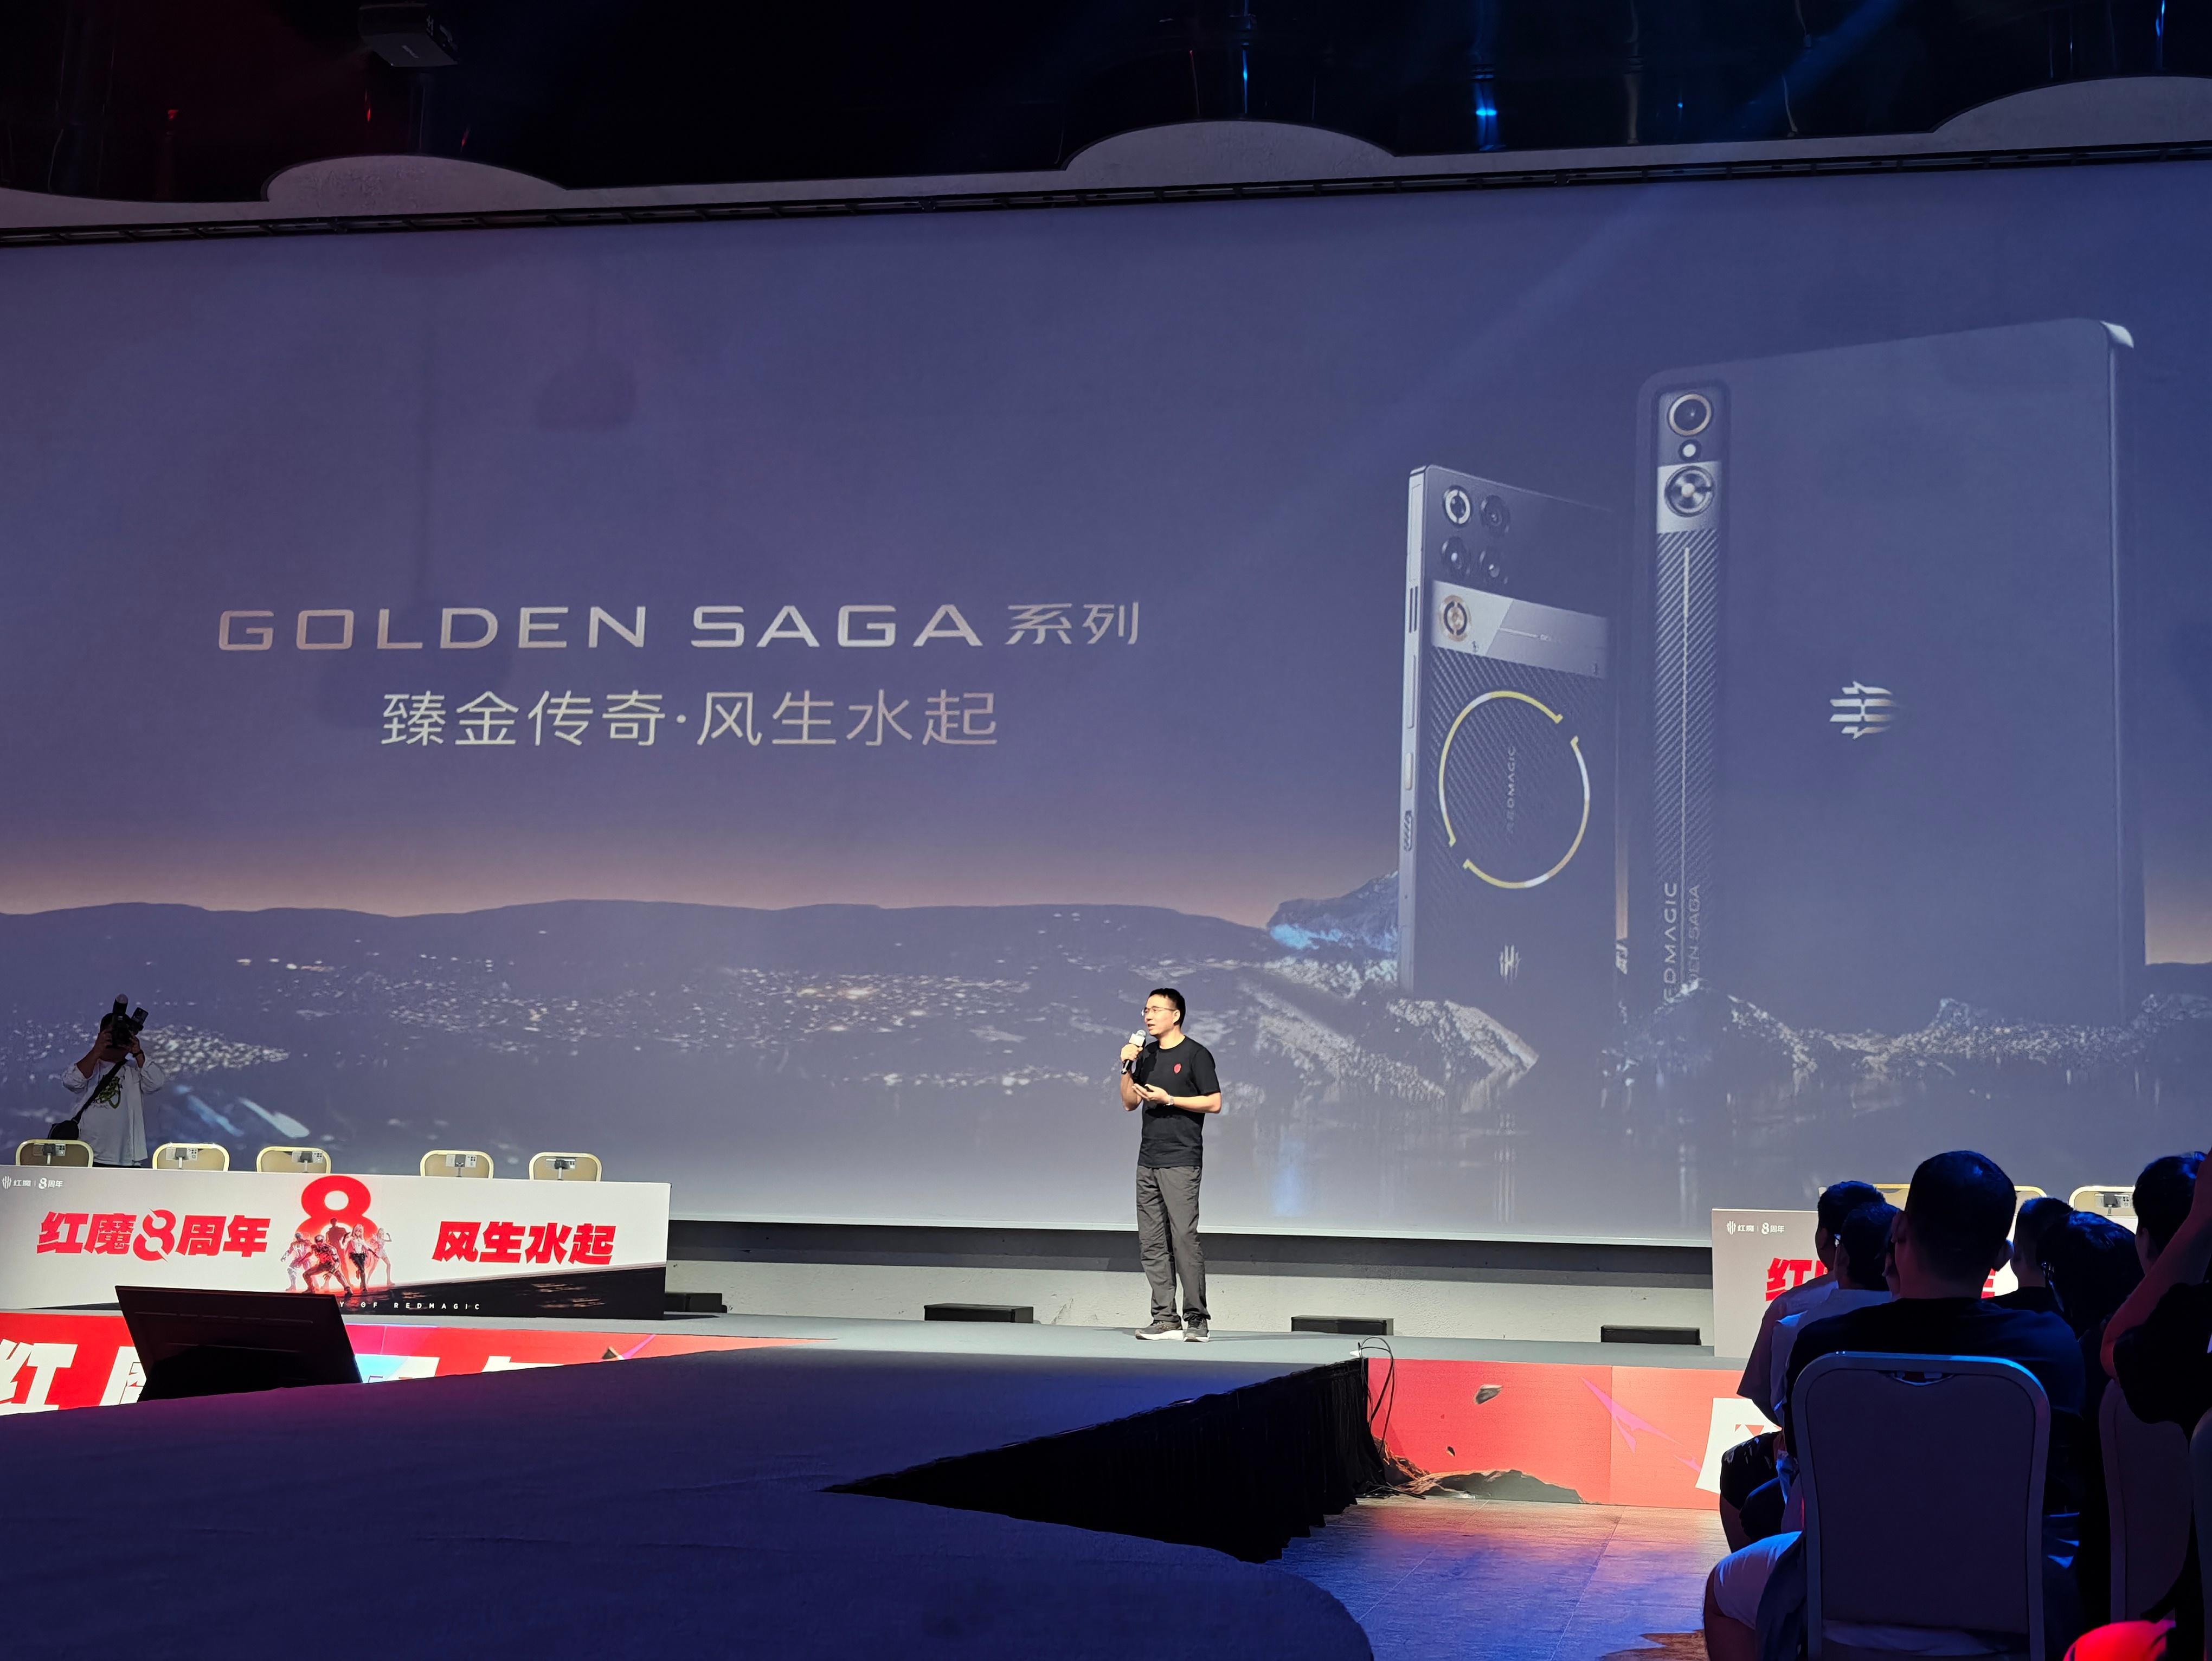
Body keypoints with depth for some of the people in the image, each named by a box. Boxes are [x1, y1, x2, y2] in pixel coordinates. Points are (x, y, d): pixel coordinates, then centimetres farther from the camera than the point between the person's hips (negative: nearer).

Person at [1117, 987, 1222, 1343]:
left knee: (1184, 1238, -12)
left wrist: (1169, 1099, -12)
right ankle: (1166, 1319, 6)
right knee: (1151, 1243, 3)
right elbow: (1130, 1103, 18)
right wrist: (1127, 1067, 3)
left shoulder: (1195, 1054, -3)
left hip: (1181, 1160, -7)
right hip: (1148, 1160, 7)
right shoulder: (1146, 1054, 17)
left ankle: (1197, 1319, -8)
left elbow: (1214, 1103, -7)